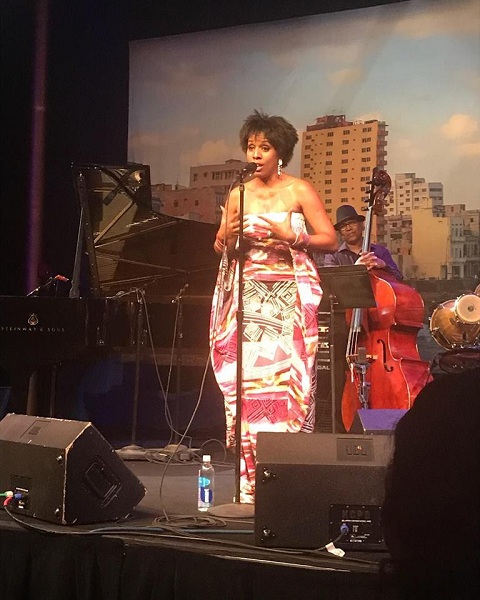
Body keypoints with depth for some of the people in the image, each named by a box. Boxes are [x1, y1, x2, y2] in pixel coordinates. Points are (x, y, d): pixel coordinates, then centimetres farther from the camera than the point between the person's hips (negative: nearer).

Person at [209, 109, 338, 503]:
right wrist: (229, 237, -7)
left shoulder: (299, 191, 2)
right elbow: (220, 248, 15)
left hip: (290, 297, -3)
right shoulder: (239, 194, 13)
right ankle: (252, 483, 1)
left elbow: (330, 240, -1)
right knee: (246, 383, -4)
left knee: (286, 381, -10)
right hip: (248, 297, 3)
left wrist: (290, 237, -14)